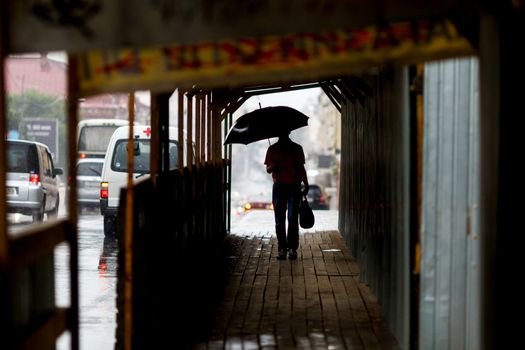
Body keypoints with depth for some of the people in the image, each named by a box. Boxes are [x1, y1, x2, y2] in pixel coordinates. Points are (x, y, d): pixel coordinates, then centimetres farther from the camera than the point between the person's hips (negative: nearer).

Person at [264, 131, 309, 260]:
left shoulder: (297, 148, 10)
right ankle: (281, 248, 4)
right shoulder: (273, 149, 10)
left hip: (294, 186, -1)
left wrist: (306, 185, 2)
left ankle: (292, 248, -1)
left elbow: (301, 168, 12)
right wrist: (273, 167, -16)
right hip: (279, 186, 1)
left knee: (293, 218, -5)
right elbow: (268, 169, 8)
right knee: (280, 219, 0)